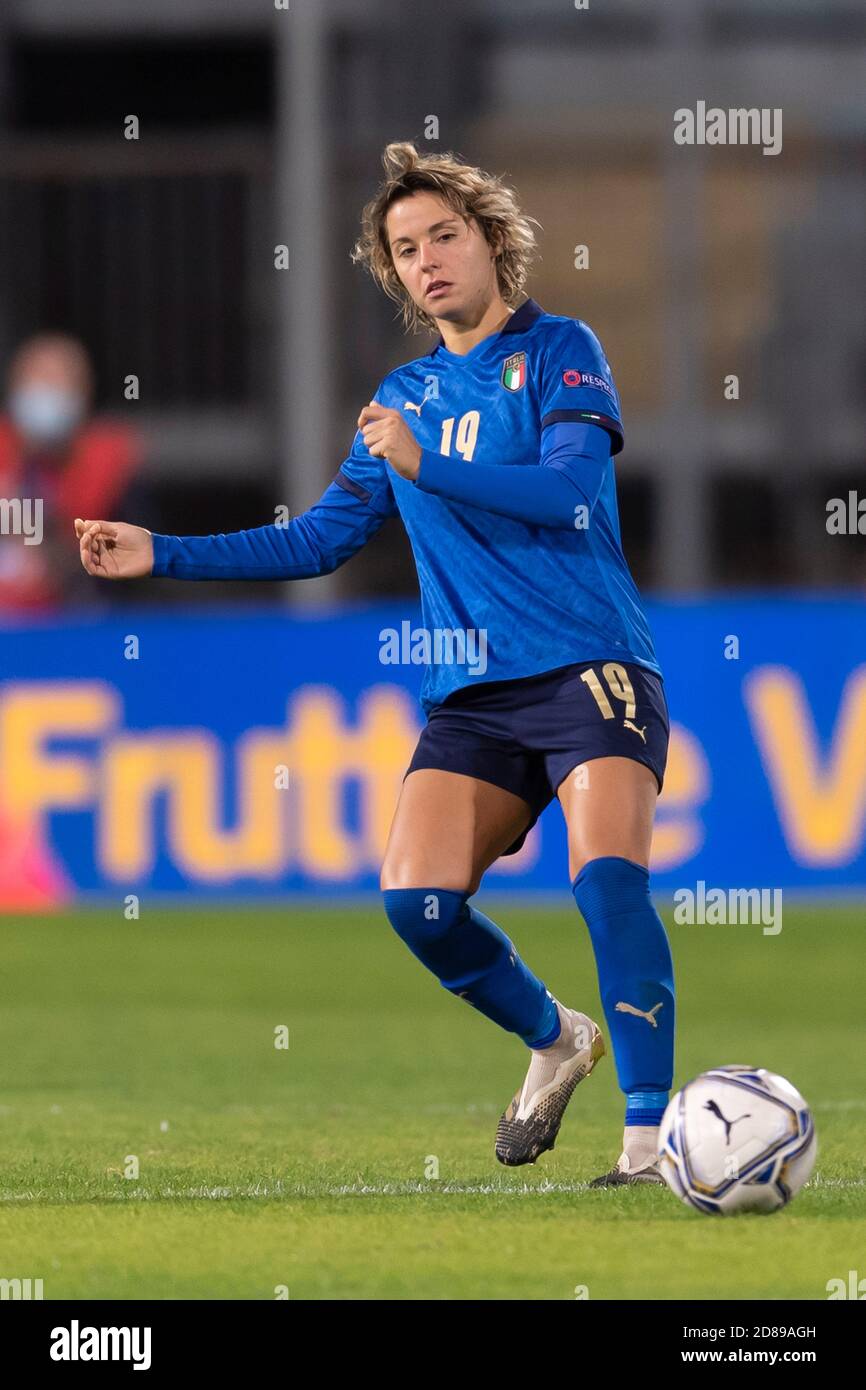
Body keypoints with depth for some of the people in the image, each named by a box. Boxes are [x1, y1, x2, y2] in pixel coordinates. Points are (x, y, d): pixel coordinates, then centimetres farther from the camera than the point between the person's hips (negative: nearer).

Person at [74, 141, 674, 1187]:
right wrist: (160, 554, 16)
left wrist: (421, 463, -20)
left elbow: (570, 487, -13)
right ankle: (554, 1043, 13)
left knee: (607, 877, -25)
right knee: (417, 898, -14)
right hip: (471, 697, 5)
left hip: (588, 668, -5)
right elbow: (318, 540, 22)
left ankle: (651, 1133, -22)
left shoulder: (559, 351, 3)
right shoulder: (405, 397, 19)